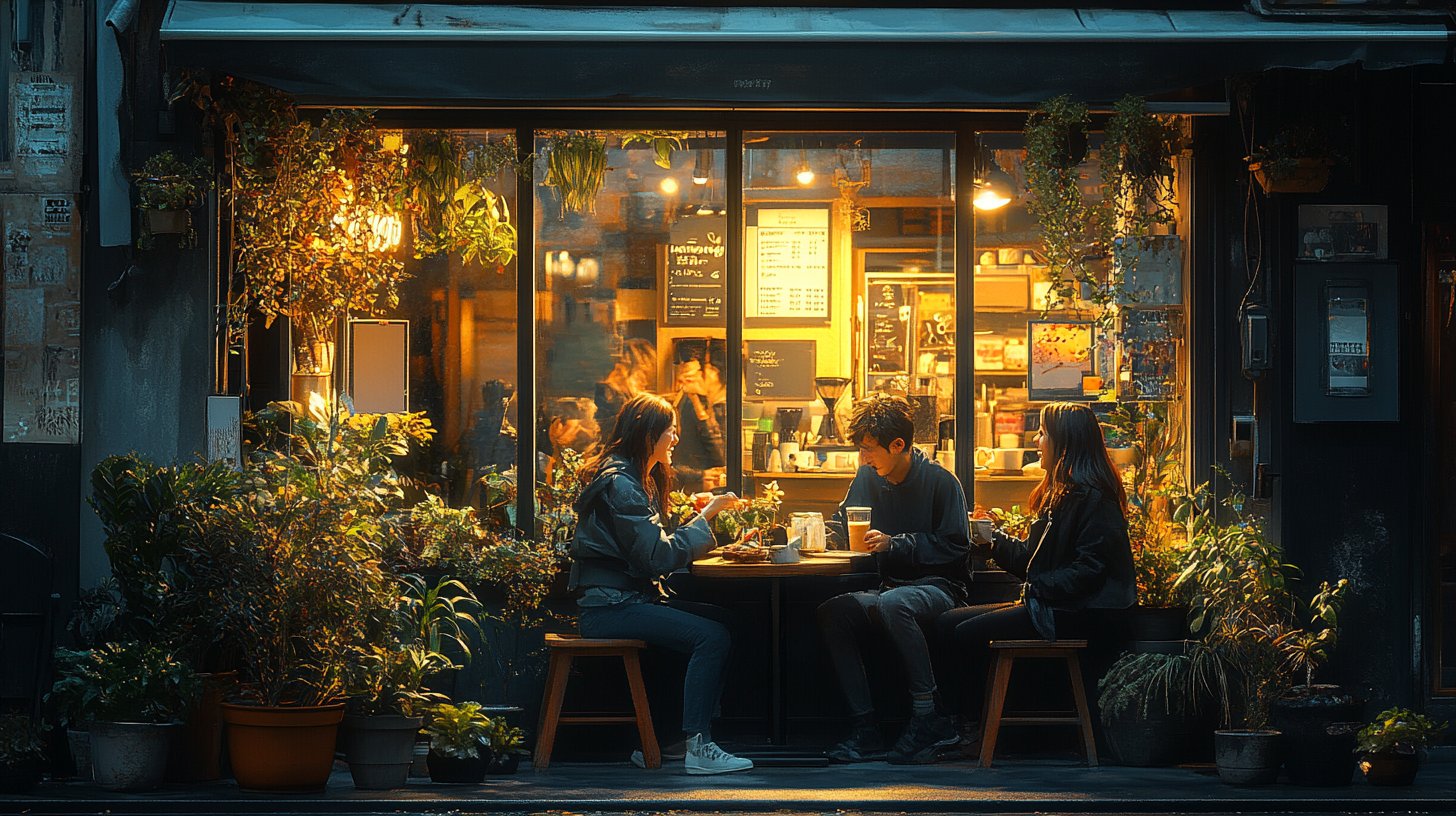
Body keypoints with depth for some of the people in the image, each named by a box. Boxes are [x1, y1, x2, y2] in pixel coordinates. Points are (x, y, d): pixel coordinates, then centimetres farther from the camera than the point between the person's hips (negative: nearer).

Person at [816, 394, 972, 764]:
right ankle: (865, 730, -22)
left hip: (938, 588, -6)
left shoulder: (939, 481, -6)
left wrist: (895, 544, -14)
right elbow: (840, 529, 22)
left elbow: (955, 549, -10)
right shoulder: (866, 480, 11)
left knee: (892, 604, -38)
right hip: (888, 588, 6)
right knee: (833, 612, -22)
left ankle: (928, 717, -30)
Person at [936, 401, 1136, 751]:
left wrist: (1038, 588, -19)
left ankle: (977, 729, -9)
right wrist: (993, 541, 8)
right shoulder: (1060, 492, 19)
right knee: (948, 623, 1)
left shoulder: (1093, 498, -13)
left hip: (1076, 614, -11)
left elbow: (1090, 568, -21)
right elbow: (1032, 557, 21)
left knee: (971, 633, -20)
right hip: (1045, 606, 11)